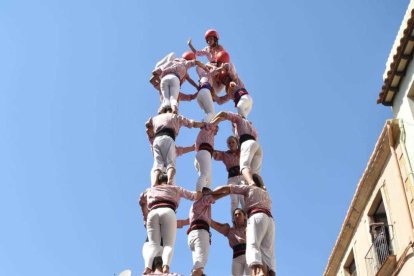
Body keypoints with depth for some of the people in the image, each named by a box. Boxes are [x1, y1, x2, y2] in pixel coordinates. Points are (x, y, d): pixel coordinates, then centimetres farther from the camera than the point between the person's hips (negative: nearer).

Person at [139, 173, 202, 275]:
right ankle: (165, 266, -38)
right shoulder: (175, 188, 30)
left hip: (153, 213, 2)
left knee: (153, 244, -5)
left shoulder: (150, 190, 36)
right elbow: (195, 196, 28)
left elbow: (141, 202, 51)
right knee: (169, 244, -9)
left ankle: (147, 267, -33)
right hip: (168, 212, -2)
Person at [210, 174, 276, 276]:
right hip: (270, 220, 6)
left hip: (257, 217, -6)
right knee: (267, 253, -8)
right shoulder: (266, 194, 39)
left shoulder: (250, 188, 22)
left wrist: (209, 194, 25)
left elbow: (226, 188, 16)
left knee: (252, 247, -25)